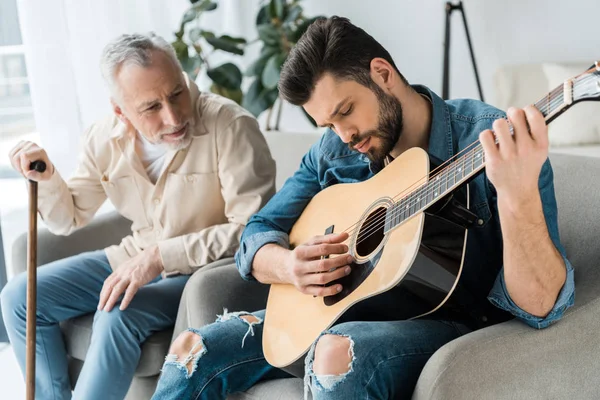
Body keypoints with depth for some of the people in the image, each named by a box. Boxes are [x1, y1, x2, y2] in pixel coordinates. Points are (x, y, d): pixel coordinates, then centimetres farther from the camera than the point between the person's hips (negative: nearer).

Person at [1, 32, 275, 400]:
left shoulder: (230, 126, -23)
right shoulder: (105, 139, -5)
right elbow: (70, 220, 9)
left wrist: (162, 255, -29)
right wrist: (46, 178, -12)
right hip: (135, 260, 6)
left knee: (117, 316, -31)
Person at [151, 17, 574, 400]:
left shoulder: (493, 140, -17)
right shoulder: (333, 153, 1)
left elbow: (540, 306, -24)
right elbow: (258, 234, 5)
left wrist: (519, 195, -43)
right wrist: (289, 266, -18)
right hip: (349, 310, 6)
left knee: (337, 355, -36)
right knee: (193, 350, -5)